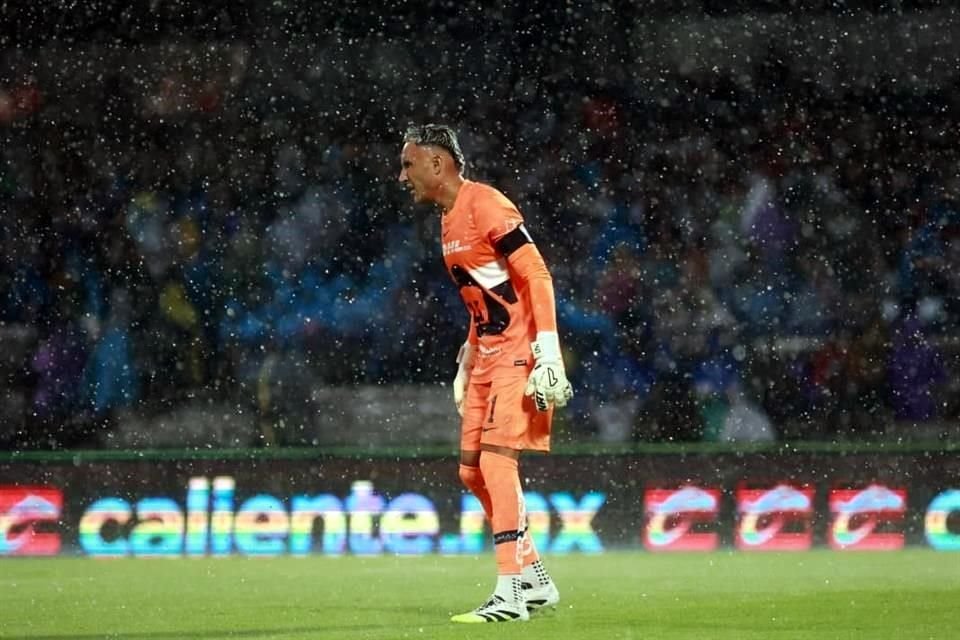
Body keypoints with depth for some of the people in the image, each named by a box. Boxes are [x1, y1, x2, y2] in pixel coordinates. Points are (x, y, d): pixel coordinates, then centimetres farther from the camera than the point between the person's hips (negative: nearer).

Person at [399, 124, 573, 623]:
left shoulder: (485, 206, -14)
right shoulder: (450, 219, 15)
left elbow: (536, 276, -18)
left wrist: (548, 353, -24)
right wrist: (467, 361, 21)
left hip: (519, 354, -10)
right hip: (488, 356, 10)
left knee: (496, 460, -16)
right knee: (471, 470, 8)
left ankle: (510, 592, -15)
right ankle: (536, 582, 18)